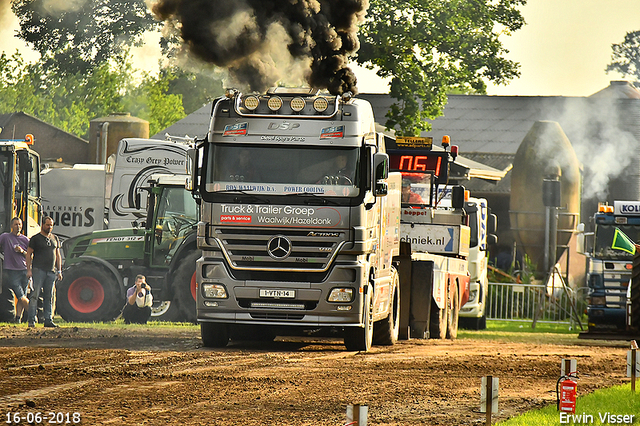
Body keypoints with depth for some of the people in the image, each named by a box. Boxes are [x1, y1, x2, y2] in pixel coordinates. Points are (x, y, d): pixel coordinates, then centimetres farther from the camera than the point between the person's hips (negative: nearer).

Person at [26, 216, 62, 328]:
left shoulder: (55, 239, 17)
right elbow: (29, 254, 0)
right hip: (38, 270, -5)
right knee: (35, 295, -9)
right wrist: (28, 269, -9)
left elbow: (58, 255, 21)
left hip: (51, 271, 5)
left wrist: (59, 270, 13)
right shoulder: (35, 238, 2)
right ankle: (32, 320, -10)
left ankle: (48, 320, 8)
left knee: (49, 296, 5)